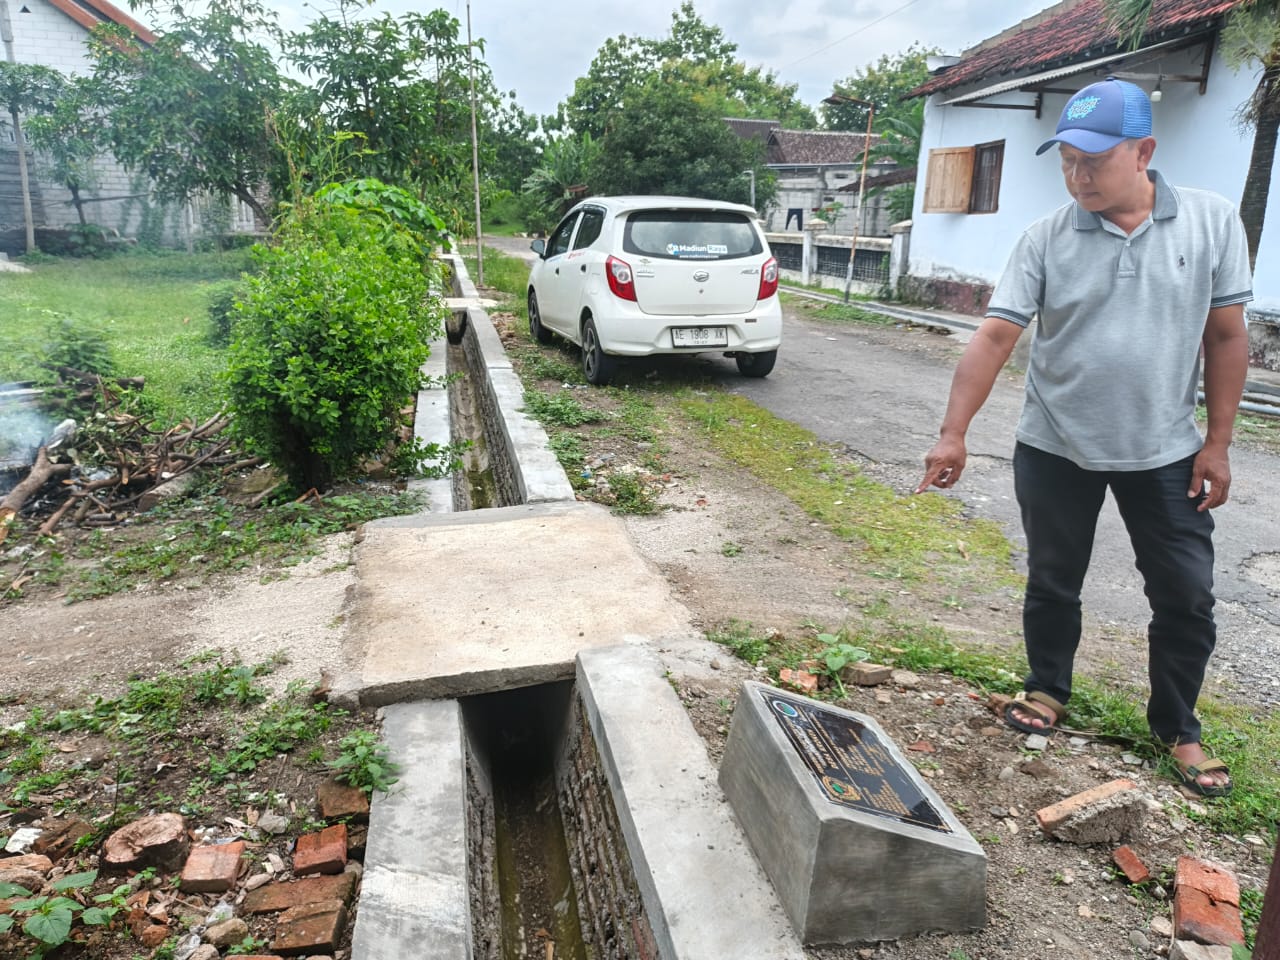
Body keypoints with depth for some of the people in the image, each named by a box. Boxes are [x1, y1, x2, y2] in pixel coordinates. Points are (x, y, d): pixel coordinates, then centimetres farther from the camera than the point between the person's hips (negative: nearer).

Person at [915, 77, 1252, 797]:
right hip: (1055, 449, 0)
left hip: (1165, 454, 1)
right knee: (1052, 585, 13)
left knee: (1187, 597, 8)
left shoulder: (1213, 222, -5)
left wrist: (1218, 443, -3)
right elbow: (995, 337, -12)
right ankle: (1048, 690, 36)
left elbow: (1226, 336, -1)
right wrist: (953, 434, -20)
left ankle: (1179, 729, 28)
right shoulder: (1047, 239, -7)